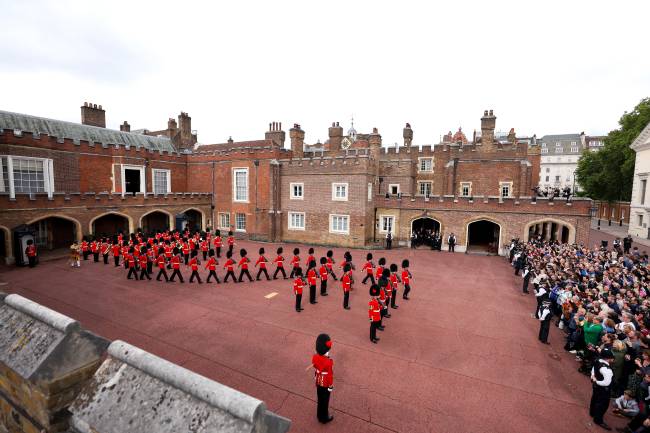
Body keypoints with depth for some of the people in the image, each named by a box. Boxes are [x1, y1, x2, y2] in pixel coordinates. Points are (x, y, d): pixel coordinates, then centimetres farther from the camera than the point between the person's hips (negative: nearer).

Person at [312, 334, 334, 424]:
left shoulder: (314, 357, -18)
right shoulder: (328, 362, -35)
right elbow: (330, 375, -22)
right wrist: (331, 386, -8)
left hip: (318, 382, 5)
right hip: (326, 384, -5)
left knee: (319, 399, 25)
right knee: (325, 401, 17)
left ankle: (320, 415, 45)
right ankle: (324, 418, 37)